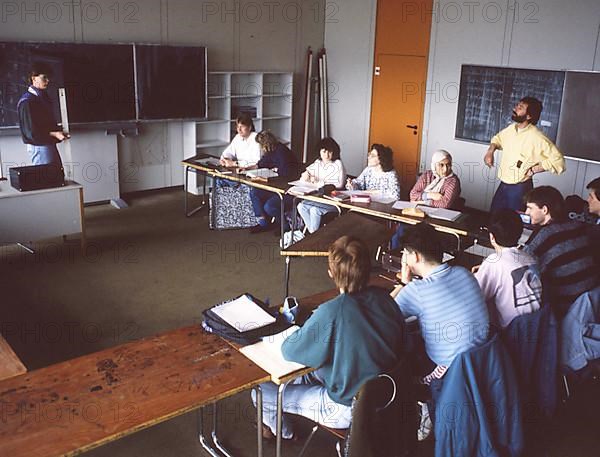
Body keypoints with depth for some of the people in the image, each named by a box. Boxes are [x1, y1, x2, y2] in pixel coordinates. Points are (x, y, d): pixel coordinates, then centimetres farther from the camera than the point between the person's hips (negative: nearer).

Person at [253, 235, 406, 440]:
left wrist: (303, 331, -1)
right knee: (311, 369, 28)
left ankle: (283, 432, 40)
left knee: (263, 391, 7)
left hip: (348, 410, -7)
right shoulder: (384, 298, -12)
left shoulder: (332, 312, -31)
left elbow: (289, 351, -20)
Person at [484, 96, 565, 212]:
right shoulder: (511, 129, 1)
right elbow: (498, 138, 24)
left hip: (520, 189, -7)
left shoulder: (536, 137, -20)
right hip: (503, 185, 7)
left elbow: (558, 160, -22)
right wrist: (490, 151, 6)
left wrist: (533, 170, -19)